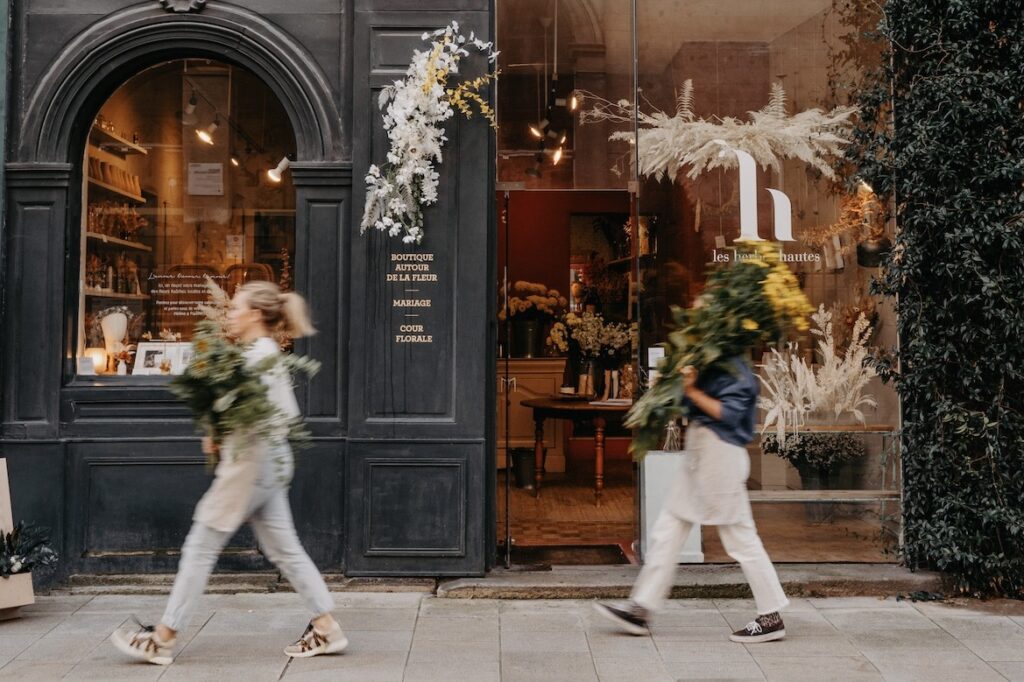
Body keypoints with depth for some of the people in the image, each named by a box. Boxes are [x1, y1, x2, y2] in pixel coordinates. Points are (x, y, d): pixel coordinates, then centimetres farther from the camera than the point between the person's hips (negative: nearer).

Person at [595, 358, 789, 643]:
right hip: (698, 453, 10)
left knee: (740, 537, -1)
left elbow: (728, 413, -20)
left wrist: (692, 391, -20)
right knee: (667, 531, 8)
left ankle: (771, 618, 11)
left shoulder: (735, 370, -11)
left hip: (721, 456, -10)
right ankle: (640, 609, 12)